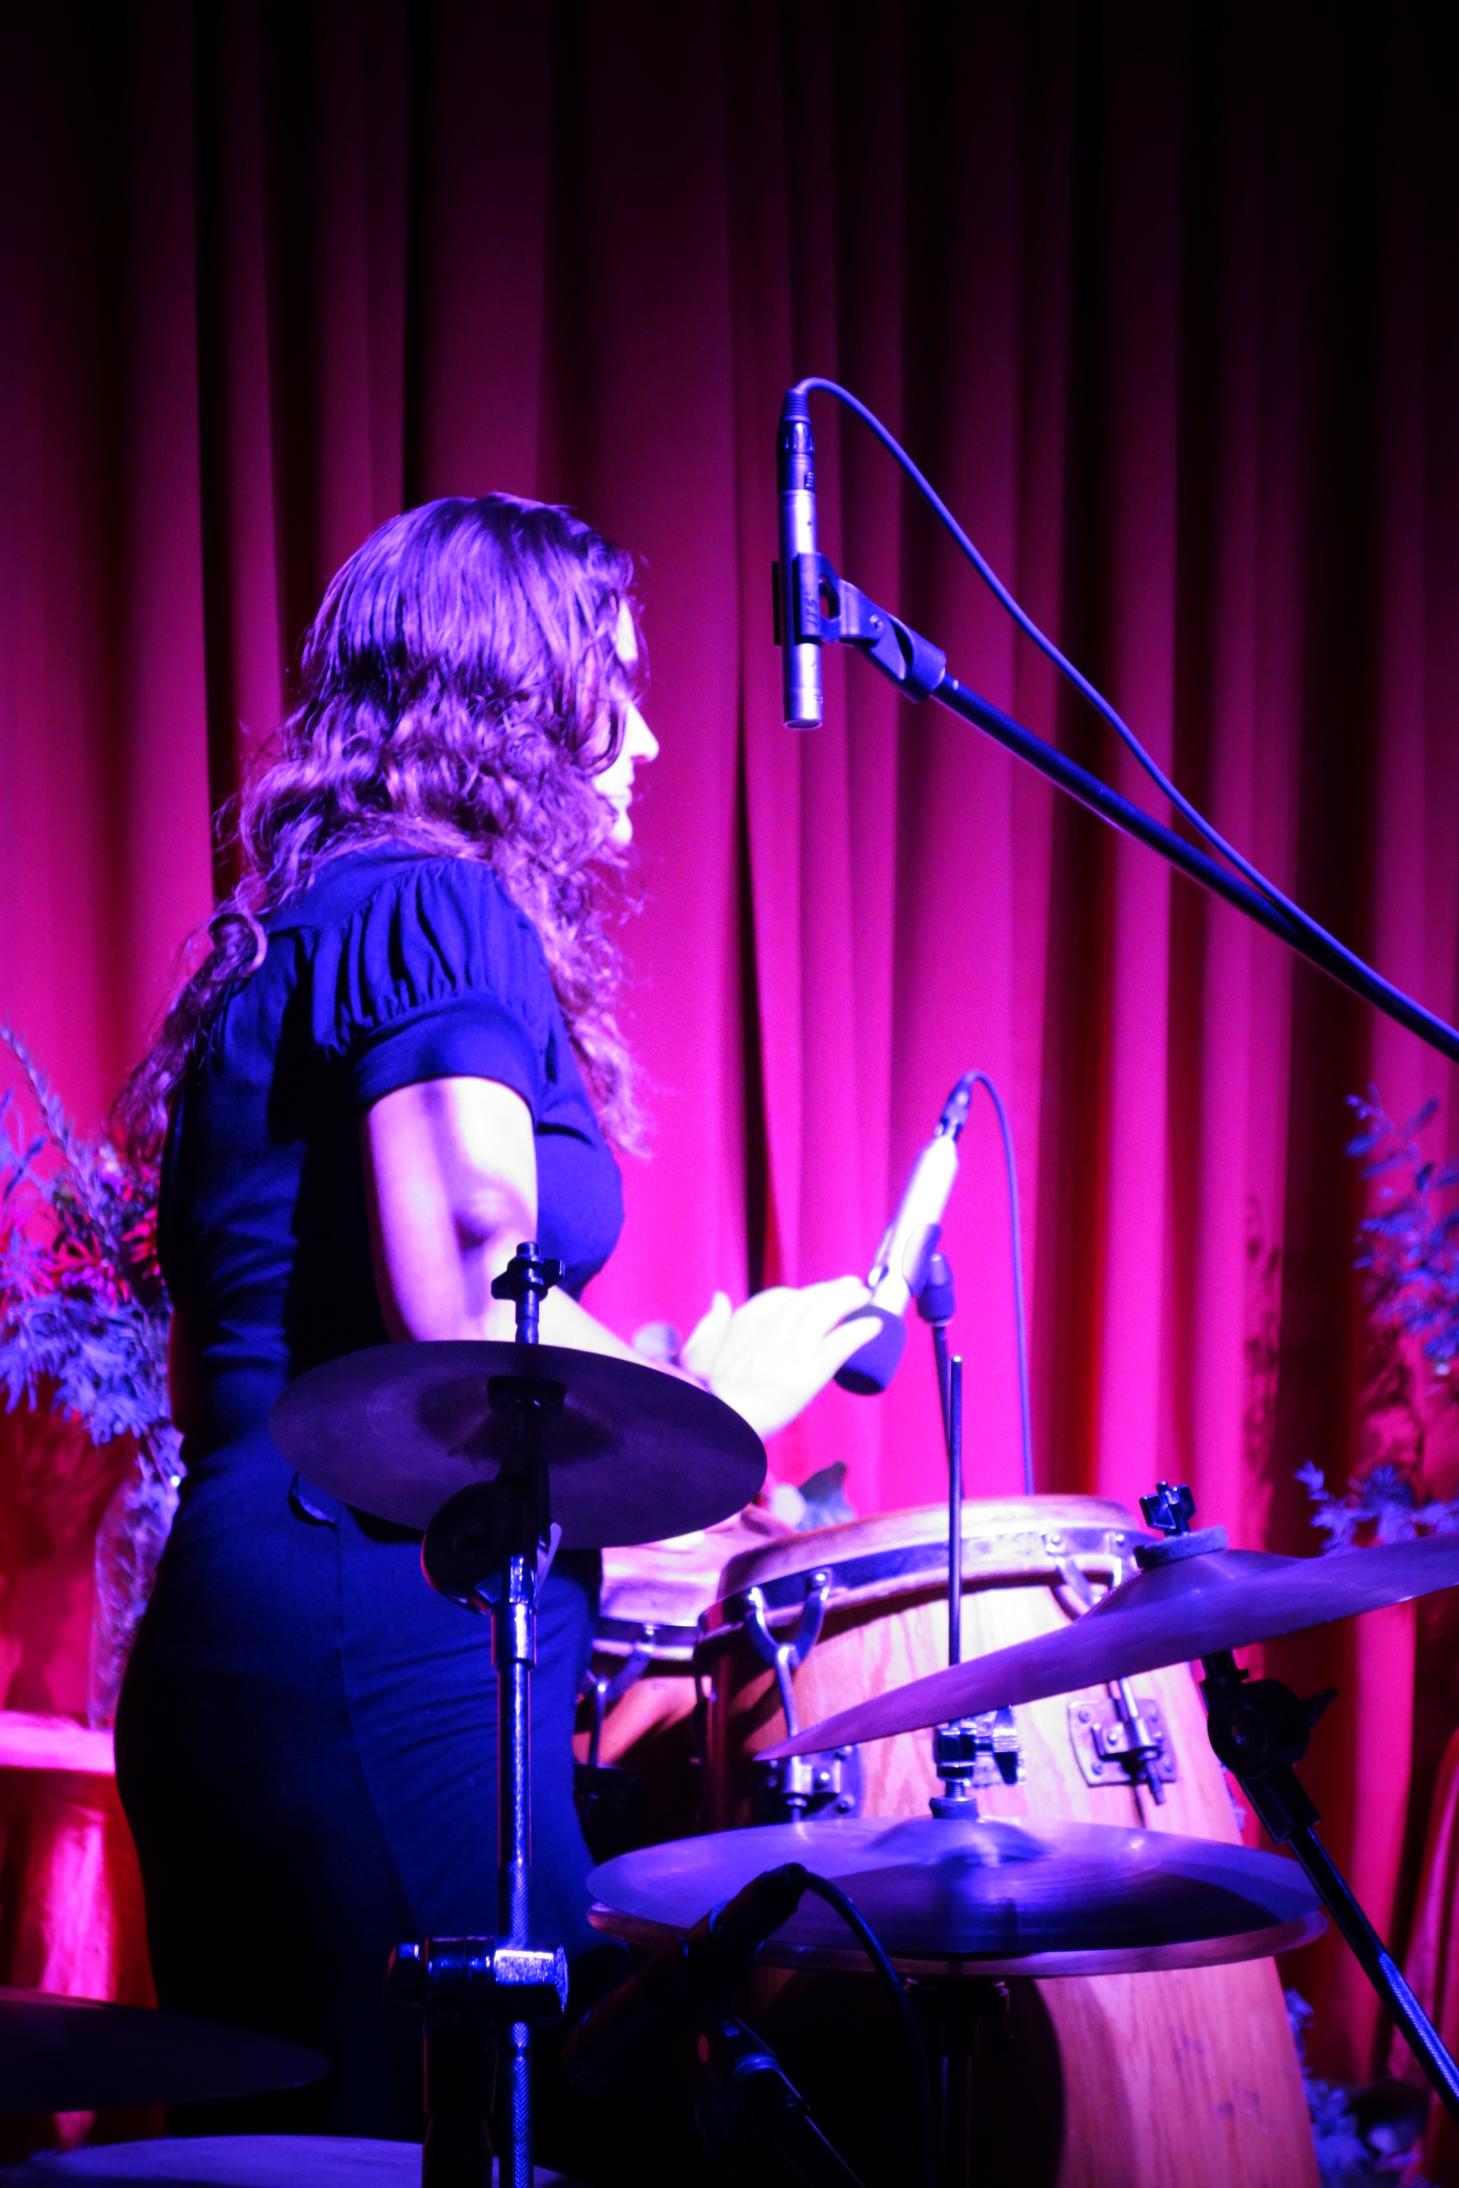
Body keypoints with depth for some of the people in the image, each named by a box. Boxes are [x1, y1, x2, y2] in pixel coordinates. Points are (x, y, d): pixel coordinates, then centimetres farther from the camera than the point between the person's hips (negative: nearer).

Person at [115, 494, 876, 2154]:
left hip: (221, 1635, 10)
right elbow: (465, 1307, -17)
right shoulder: (442, 910, -6)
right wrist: (707, 1404, -1)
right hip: (390, 1643, -10)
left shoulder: (299, 934, 22)